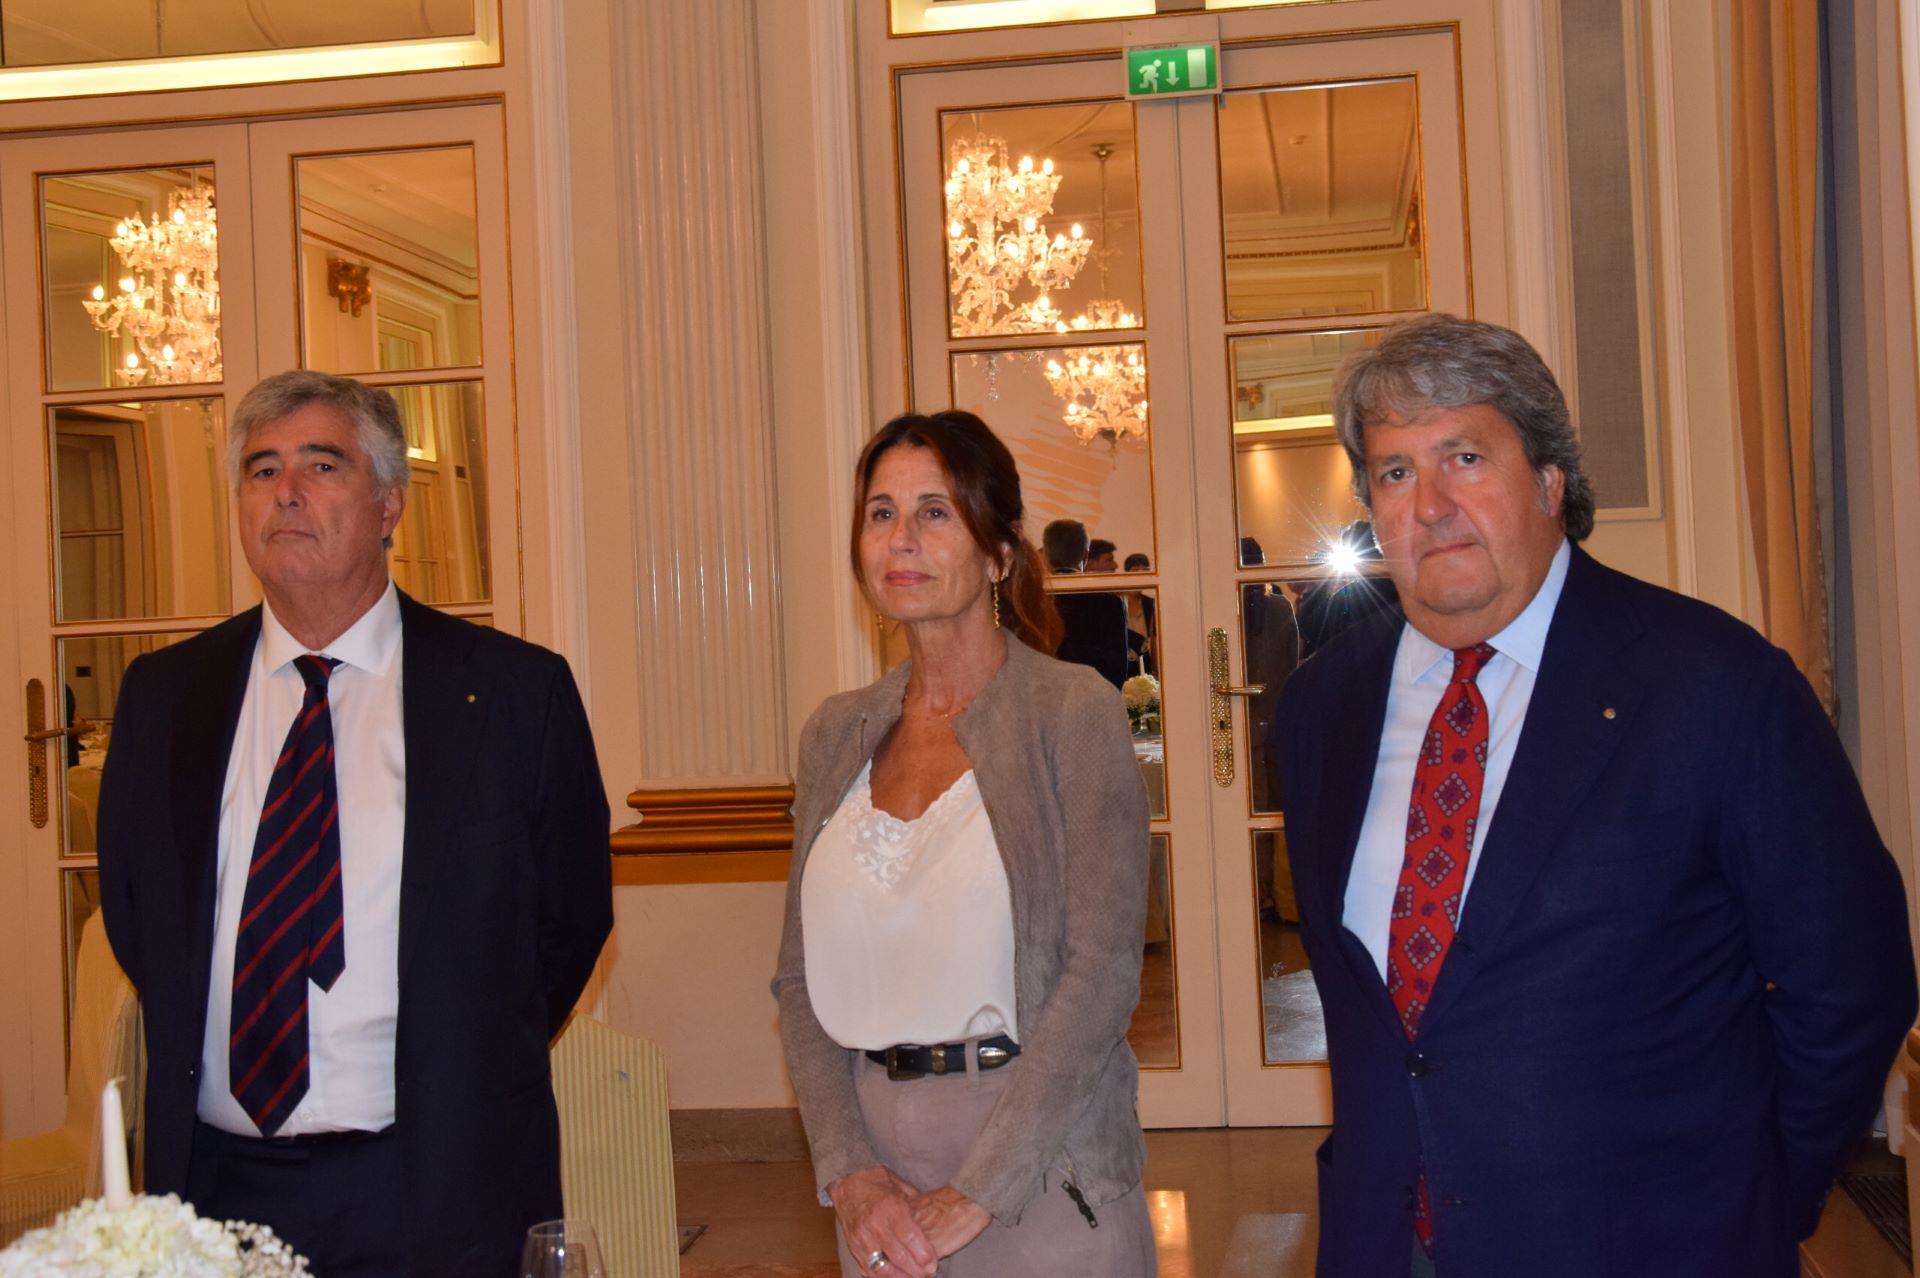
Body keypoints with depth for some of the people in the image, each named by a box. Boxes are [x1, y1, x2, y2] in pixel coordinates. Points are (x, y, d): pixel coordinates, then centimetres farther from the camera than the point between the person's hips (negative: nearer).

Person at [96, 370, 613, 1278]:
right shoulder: (160, 695, 5)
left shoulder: (514, 691, -5)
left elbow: (571, 915, 2)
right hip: (215, 1181, 3)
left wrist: (465, 1080, 2)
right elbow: (132, 912, 14)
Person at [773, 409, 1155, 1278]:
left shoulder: (1074, 712, -9)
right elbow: (800, 979, 6)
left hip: (1041, 1175, -4)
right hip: (879, 1155, 4)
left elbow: (1103, 973, -14)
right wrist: (848, 1172, -6)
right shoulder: (837, 735, 6)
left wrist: (974, 1196, -16)